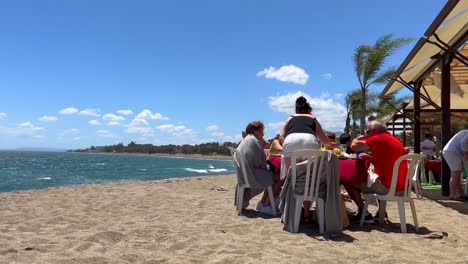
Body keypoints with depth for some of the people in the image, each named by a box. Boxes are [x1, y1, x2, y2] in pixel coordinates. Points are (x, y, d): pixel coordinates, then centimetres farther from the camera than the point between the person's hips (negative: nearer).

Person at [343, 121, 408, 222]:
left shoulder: (379, 139, -10)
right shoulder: (393, 140, 19)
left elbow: (354, 146, -15)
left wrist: (362, 137, 5)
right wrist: (369, 157, 18)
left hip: (388, 187, -10)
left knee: (348, 181, -2)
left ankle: (364, 214, 2)